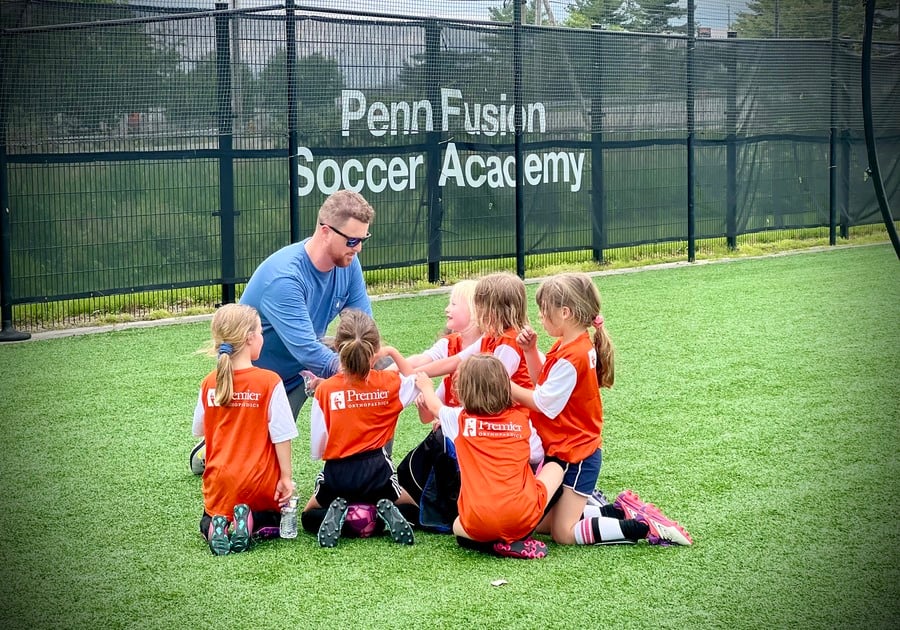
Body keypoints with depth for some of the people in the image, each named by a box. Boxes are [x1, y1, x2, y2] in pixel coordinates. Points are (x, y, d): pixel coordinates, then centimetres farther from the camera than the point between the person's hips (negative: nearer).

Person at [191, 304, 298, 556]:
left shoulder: (209, 383, -1)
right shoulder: (270, 382, -13)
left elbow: (199, 430, 12)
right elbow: (281, 435, -12)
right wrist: (286, 477, -5)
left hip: (220, 482, 2)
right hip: (260, 482, -2)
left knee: (209, 521, 27)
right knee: (272, 522, 24)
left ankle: (218, 526, -10)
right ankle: (252, 521, -11)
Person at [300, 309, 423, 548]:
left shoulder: (324, 390, -10)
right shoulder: (389, 383, -6)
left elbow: (316, 449, -6)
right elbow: (416, 382, 20)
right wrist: (393, 352, 15)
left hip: (337, 474, -1)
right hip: (377, 472, 1)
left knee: (309, 517, 28)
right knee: (412, 508, 29)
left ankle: (336, 514, -6)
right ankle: (386, 512, -5)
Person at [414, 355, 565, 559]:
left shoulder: (460, 420, 8)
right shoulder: (521, 419, 9)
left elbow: (434, 406, 31)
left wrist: (426, 386, 55)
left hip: (479, 524, 1)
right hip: (524, 516, 0)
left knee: (458, 528, 37)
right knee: (554, 467, 26)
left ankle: (497, 543, 3)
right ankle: (519, 537, 8)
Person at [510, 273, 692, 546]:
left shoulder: (570, 357, -25)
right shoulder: (569, 345, 4)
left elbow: (542, 403, -22)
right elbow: (543, 381, 15)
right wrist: (531, 350, 1)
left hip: (575, 457, -9)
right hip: (561, 450, 9)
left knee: (564, 533, -7)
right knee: (539, 521, 13)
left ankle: (646, 527, -5)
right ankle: (617, 510, 16)